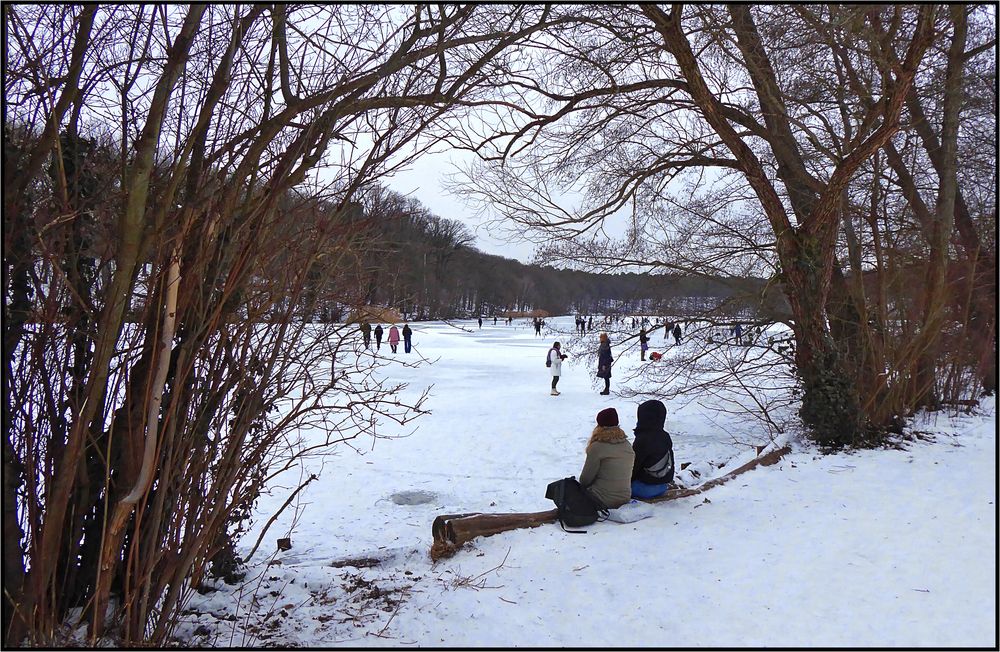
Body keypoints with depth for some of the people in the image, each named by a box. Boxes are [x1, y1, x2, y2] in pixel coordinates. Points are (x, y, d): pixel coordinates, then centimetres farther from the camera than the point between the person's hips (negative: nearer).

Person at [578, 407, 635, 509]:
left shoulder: (597, 447, -18)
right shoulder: (628, 446, 2)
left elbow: (585, 479, -10)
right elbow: (629, 473, 12)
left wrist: (582, 484, 14)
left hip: (603, 500, -7)